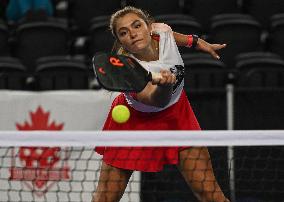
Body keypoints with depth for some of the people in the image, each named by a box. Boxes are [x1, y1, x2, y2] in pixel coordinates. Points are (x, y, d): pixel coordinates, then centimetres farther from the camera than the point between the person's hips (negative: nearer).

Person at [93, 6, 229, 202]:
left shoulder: (162, 30, -19)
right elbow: (158, 101, -47)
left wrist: (196, 41, 13)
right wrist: (164, 85, -67)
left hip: (176, 113, 4)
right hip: (135, 119, -4)